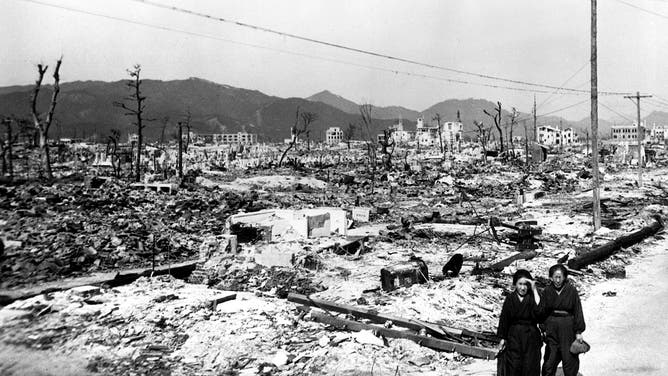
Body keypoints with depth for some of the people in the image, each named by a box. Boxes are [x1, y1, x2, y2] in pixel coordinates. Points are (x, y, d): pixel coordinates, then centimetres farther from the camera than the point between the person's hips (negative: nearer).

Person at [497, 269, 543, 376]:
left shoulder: (532, 298, -3)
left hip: (531, 336, -1)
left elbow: (539, 311, -24)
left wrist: (534, 290, -22)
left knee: (530, 367, 2)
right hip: (513, 336, 1)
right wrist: (502, 338, 4)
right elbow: (504, 319, 4)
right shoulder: (510, 299, 0)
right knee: (514, 367, 2)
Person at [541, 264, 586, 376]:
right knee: (550, 359, 4)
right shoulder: (547, 291, 1)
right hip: (551, 328, 2)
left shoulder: (572, 290, -4)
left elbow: (578, 311, -2)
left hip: (567, 328, -1)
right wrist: (542, 329, 0)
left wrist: (578, 331, -4)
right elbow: (542, 311, 4)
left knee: (569, 359, 4)